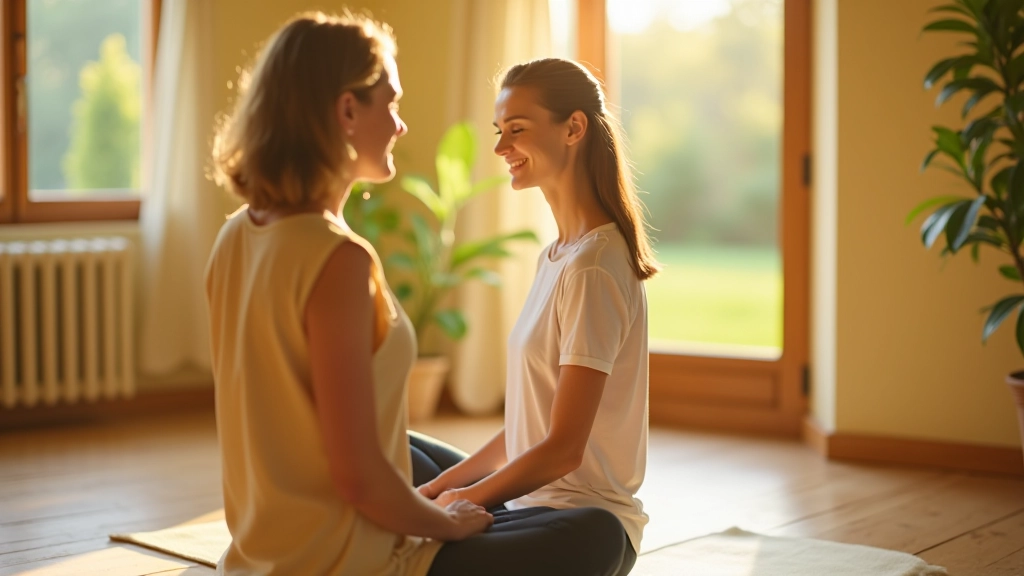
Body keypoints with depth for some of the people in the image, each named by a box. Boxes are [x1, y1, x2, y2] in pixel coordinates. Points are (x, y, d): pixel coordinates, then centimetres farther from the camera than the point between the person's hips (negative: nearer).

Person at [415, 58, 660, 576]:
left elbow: (564, 448, -18)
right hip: (535, 499, 10)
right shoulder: (556, 256, 13)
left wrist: (464, 498, -7)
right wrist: (444, 485, 7)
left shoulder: (593, 270, -17)